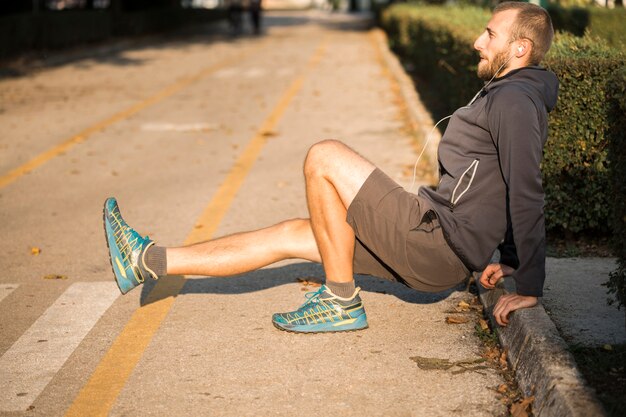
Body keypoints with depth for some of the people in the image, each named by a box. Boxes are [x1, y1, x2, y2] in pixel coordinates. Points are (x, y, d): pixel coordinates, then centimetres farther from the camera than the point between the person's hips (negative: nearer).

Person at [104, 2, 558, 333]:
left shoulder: (513, 101, -14)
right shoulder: (503, 96, 19)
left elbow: (527, 194, -21)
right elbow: (516, 193, 23)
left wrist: (530, 287, -21)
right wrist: (509, 261, 24)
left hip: (440, 242, -10)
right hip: (436, 247, 10)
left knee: (324, 157, -16)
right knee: (291, 234, 8)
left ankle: (341, 301, -8)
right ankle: (147, 261, 11)